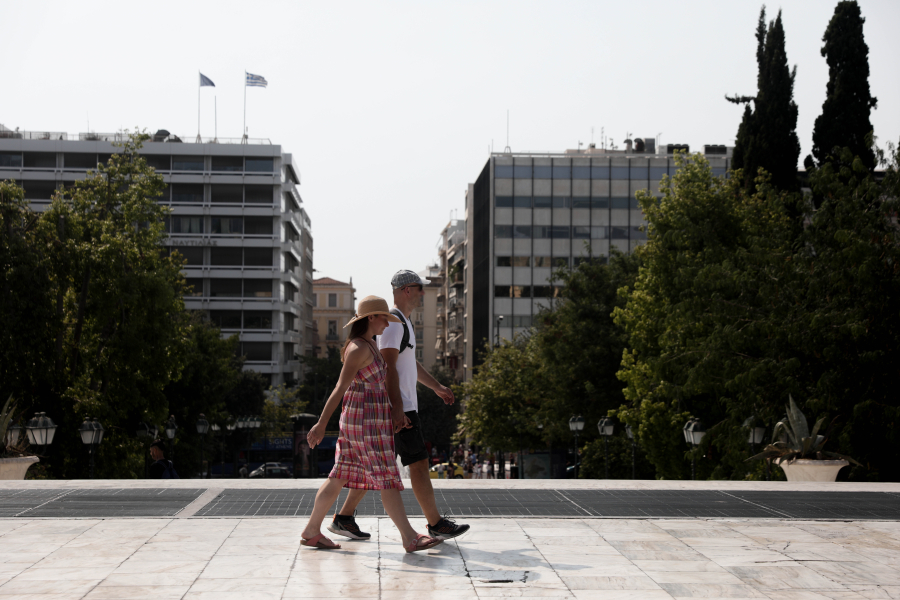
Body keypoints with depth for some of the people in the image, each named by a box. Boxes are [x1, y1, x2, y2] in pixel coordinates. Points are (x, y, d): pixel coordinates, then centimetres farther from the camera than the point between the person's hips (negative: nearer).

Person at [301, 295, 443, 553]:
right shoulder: (358, 348, -16)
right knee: (387, 479, -7)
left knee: (341, 475, 11)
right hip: (365, 418, -10)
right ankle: (410, 537, -3)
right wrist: (322, 424, -21)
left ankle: (311, 531, 14)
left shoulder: (368, 344, 15)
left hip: (364, 419, 10)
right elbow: (340, 388, -20)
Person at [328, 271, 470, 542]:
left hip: (399, 407, 11)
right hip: (399, 407, -11)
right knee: (419, 463, -4)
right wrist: (397, 409, -27)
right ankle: (436, 524, 3)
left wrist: (436, 386, 36)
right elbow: (389, 366, -22)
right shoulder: (394, 322, -14)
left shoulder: (403, 321, 20)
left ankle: (343, 518, 13)